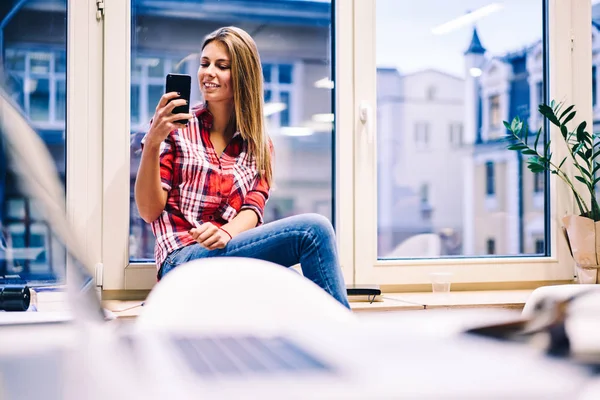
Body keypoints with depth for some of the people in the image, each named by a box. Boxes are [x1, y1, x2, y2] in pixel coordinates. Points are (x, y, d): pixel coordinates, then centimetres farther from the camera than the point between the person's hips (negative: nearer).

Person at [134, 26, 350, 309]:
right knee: (313, 230, -24)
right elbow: (149, 211, -2)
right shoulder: (175, 128, 5)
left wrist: (227, 232, -21)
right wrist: (152, 144, -16)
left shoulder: (259, 145, 16)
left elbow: (253, 209, 2)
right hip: (184, 260, -3)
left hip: (237, 255, 4)